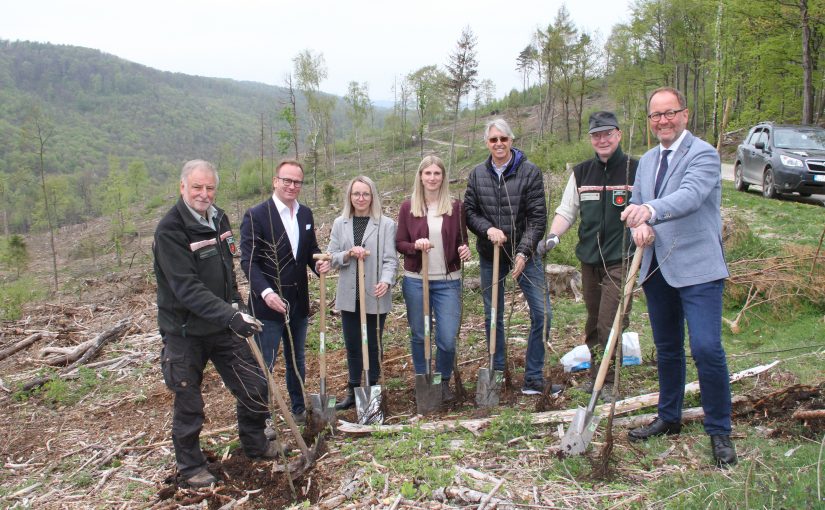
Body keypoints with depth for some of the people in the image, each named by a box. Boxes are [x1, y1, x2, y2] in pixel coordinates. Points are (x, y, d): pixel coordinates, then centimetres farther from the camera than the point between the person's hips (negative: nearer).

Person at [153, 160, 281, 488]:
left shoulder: (219, 218, 4)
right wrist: (231, 316, -35)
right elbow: (188, 289, -28)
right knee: (188, 404, 9)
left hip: (222, 325, 7)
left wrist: (235, 303, 10)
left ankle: (255, 446, 33)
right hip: (185, 332, -6)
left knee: (254, 387, 10)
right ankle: (190, 465, 31)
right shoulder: (170, 231, -20)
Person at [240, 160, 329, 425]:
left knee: (297, 360, 20)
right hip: (268, 303, -6)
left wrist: (319, 263, -8)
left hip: (298, 302, 6)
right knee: (263, 364, 3)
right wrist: (266, 292, -28)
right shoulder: (256, 215, -12)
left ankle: (299, 409, 35)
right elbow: (248, 261, -15)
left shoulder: (306, 214, 7)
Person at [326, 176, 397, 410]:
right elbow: (331, 257, 5)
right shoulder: (340, 224, 6)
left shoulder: (386, 224, -4)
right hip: (349, 295, 3)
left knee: (372, 345, 9)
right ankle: (353, 391, 27)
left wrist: (386, 281, -26)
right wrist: (348, 254, -15)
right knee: (352, 346, 13)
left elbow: (390, 259, -8)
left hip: (375, 296, -3)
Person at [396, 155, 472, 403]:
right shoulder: (408, 207, 1)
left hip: (448, 281, 0)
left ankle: (444, 382, 23)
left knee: (448, 339, -3)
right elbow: (399, 244, 4)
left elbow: (461, 241, 9)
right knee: (419, 336, 10)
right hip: (415, 280, 0)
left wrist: (464, 250, -13)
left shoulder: (455, 207, 2)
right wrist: (415, 245, -17)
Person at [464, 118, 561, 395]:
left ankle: (533, 379, 8)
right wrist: (488, 228, -16)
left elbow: (537, 217, -10)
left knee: (542, 313, -5)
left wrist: (523, 252, -19)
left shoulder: (530, 171, -7)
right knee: (493, 317, 11)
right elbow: (469, 212, 4)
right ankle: (497, 374, 27)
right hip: (490, 255, 2)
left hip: (524, 253, -2)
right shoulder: (477, 174, 2)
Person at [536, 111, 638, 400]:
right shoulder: (581, 173, 10)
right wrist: (553, 236, -6)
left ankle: (607, 382, 6)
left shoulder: (636, 170, -3)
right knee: (594, 321, 14)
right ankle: (595, 374, 28)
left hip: (621, 260, -5)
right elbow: (566, 211, 11)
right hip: (589, 258, 5)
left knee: (610, 323, -9)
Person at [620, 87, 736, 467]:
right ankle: (669, 418, 32)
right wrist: (638, 227, -9)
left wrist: (650, 210, -46)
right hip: (657, 267, 7)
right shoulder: (647, 160, 14)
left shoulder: (703, 154, -9)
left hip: (697, 267, -7)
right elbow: (636, 205, 15)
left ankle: (719, 433, 4)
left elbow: (690, 196, -27)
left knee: (706, 348, -13)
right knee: (667, 349, 16)